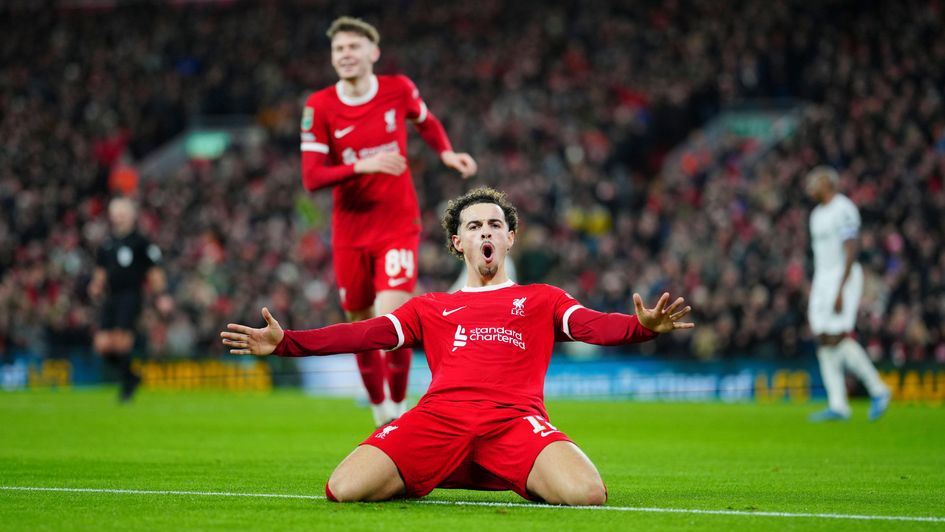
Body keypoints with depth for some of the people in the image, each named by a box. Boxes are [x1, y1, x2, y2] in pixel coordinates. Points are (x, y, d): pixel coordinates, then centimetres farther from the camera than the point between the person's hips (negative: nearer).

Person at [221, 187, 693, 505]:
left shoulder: (541, 300, 25)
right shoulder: (430, 308, 31)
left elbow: (593, 325, 7)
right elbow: (365, 333, 19)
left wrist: (642, 327, -18)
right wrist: (284, 342, 6)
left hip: (514, 418, -1)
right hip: (440, 416, 1)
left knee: (586, 494, -31)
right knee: (345, 490, -23)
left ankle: (530, 481, 7)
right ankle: (419, 481, 11)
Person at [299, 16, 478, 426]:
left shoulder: (398, 89, -4)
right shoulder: (319, 107, -8)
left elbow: (426, 122, 19)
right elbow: (311, 177, -13)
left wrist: (446, 153, 0)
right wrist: (361, 166, -27)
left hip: (398, 225, -1)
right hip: (349, 230, 1)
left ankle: (399, 406, 4)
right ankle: (381, 413, 30)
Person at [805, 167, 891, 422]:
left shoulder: (843, 210, -12)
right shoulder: (818, 214, 17)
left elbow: (850, 252, -18)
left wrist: (840, 290, -24)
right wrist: (813, 297, 20)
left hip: (844, 277, -9)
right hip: (822, 279, 9)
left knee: (839, 338, -15)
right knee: (824, 342, 2)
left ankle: (877, 389, -2)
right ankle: (838, 406, 2)